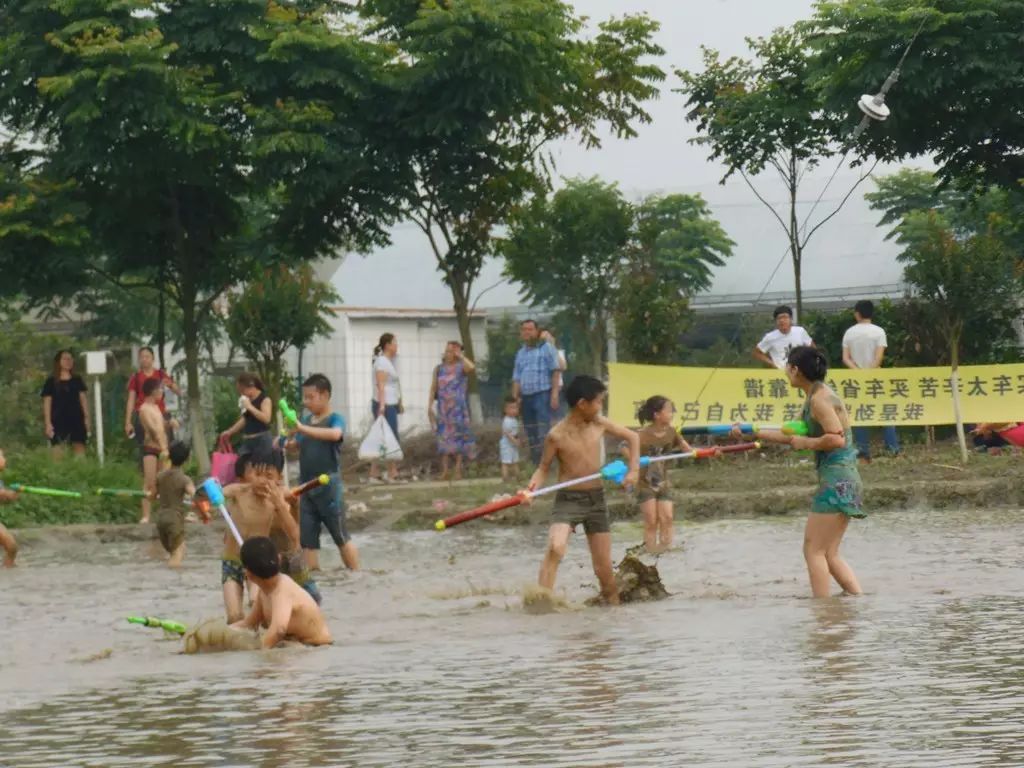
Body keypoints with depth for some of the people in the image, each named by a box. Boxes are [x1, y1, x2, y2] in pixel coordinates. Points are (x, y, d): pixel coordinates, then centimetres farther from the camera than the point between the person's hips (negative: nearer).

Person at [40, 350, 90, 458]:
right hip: (59, 421, -3)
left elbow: (83, 399, 13)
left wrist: (87, 418, 5)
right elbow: (47, 403, 1)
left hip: (76, 419, 3)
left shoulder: (77, 380, 11)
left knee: (80, 449, -1)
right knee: (58, 453, -8)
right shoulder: (51, 382, 2)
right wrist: (48, 423, -7)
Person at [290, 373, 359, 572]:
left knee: (340, 535, 2)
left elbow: (335, 434, -30)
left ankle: (356, 574, 12)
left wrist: (303, 429, -36)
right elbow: (296, 445, 16)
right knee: (307, 537, 5)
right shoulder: (306, 420, 10)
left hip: (328, 486, -6)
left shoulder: (334, 419, -8)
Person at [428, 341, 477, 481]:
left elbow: (472, 367, -24)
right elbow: (433, 389, 8)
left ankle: (458, 470, 3)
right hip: (444, 409, 3)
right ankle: (444, 471, 2)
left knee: (459, 438, -1)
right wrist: (430, 406, -1)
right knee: (444, 438, 1)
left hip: (459, 409, -3)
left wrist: (460, 356, -13)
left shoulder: (461, 367, 0)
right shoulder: (439, 369, 9)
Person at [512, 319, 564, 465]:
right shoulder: (521, 353, 18)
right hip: (526, 397, 6)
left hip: (543, 394, -6)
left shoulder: (547, 347, 1)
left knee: (543, 433, -14)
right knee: (531, 435, 6)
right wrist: (515, 398, 8)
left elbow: (556, 371, -6)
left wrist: (554, 393, -14)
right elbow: (517, 378, 18)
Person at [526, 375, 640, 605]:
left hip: (596, 499, 4)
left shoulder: (599, 424, 0)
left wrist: (633, 469, 3)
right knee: (555, 547, -29)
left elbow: (633, 437, 12)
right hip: (568, 500, -4)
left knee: (604, 566, 5)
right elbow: (543, 468, -2)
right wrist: (532, 487, -21)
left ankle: (614, 602, 27)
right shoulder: (557, 435, -12)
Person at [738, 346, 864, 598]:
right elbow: (792, 436, 29)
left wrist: (805, 443, -10)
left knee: (814, 550, -6)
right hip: (841, 479, 10)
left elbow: (836, 439, -24)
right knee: (829, 554, 11)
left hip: (837, 480, -10)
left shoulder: (819, 399, -13)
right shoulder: (815, 397, 18)